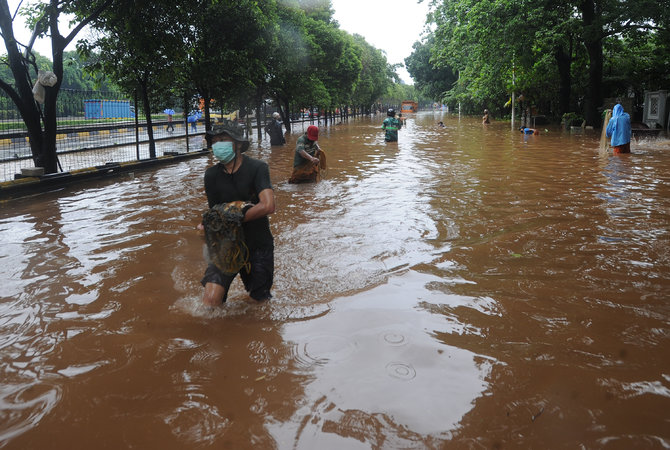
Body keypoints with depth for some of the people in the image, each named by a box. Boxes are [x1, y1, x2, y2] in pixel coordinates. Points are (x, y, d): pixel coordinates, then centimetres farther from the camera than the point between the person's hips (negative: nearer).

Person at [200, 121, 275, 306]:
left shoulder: (257, 168, -11)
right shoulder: (211, 175, 0)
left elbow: (268, 206, -24)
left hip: (258, 245, -1)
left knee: (261, 301, 12)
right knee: (211, 300, -16)